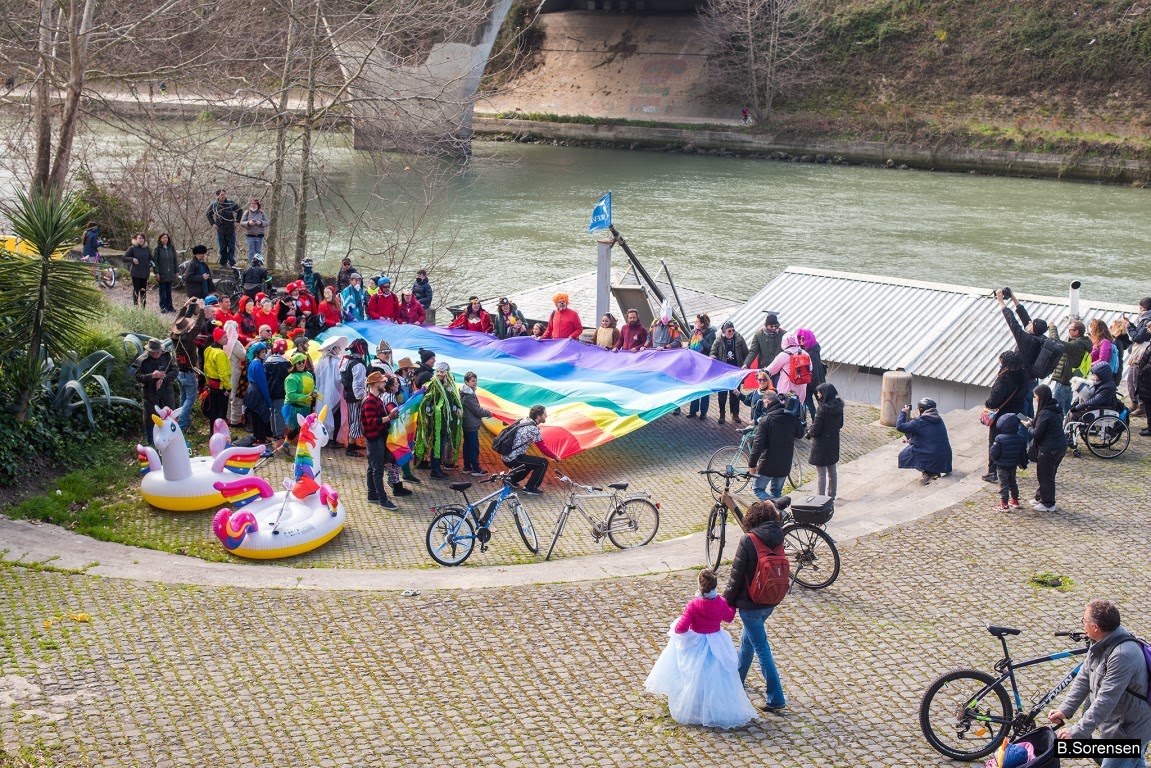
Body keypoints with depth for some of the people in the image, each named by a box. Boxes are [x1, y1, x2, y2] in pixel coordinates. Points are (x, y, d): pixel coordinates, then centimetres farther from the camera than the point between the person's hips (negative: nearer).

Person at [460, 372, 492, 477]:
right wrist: (488, 413, -4)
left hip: (467, 424, 10)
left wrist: (483, 409, 8)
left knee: (467, 446, 15)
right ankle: (476, 469, -4)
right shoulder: (468, 395, -20)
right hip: (472, 425, -10)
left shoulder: (465, 393, 11)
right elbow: (477, 411, -18)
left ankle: (467, 467, 21)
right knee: (474, 447, -6)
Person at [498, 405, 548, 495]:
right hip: (514, 460, -9)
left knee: (532, 462, 30)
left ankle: (511, 480, 26)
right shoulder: (533, 429, -18)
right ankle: (530, 488, 0)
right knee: (543, 463, -6)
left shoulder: (523, 421, 7)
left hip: (506, 458, 9)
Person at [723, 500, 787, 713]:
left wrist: (728, 600, -1)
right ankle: (737, 678, 45)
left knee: (761, 648, 0)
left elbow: (737, 574, -16)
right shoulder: (777, 539, -3)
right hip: (770, 602, 7)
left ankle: (776, 698, 1)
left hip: (750, 604, -7)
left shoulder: (748, 541, -20)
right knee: (747, 639, 26)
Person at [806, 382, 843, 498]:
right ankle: (831, 495, 33)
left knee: (821, 473, 1)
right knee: (832, 470, 21)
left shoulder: (822, 409, -24)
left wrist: (808, 434, -1)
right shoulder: (838, 407, -2)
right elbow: (840, 424, 9)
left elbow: (815, 429, -20)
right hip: (834, 443, 8)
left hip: (821, 445, -8)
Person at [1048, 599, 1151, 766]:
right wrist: (1065, 710, -6)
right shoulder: (1101, 644, -2)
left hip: (1128, 732, -10)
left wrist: (1077, 732, -33)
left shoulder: (1123, 655, -34)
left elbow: (1106, 700, -34)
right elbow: (1084, 678, 3)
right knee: (1135, 764, 25)